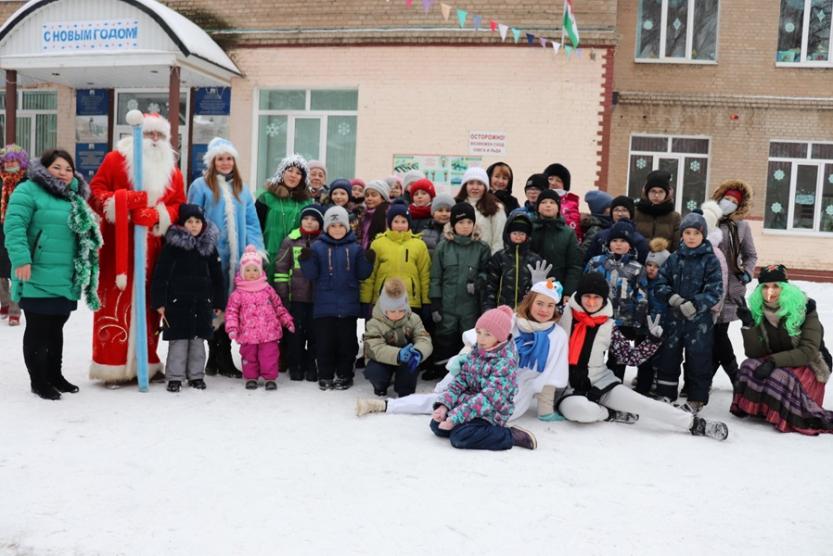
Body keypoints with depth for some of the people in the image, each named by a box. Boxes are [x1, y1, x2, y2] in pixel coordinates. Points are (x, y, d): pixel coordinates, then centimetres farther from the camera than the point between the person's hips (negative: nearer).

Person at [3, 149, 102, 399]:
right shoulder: (28, 191, -7)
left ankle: (55, 375, 29)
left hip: (66, 280, 7)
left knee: (56, 328, 17)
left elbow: (87, 231, 24)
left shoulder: (74, 198, 17)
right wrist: (21, 259, -27)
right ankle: (38, 381, 13)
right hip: (38, 280, -7)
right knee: (37, 329, 3)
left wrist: (84, 273, 19)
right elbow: (14, 226, -16)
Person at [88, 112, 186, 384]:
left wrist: (158, 215, -12)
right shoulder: (116, 159, 3)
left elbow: (179, 205, 7)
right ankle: (113, 366, 3)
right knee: (116, 301, -4)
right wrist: (117, 202, -18)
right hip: (118, 243, -3)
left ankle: (147, 363, 17)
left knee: (148, 303, 8)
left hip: (152, 247, 3)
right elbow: (96, 190, 0)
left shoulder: (172, 171, 13)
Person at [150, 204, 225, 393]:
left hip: (202, 302, 3)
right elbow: (160, 275, -6)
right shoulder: (172, 246, -3)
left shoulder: (209, 246, 7)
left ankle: (196, 375, 20)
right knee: (178, 340, 0)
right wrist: (159, 302, -11)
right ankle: (175, 377, 10)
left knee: (198, 340, 9)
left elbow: (218, 276, 11)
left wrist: (219, 303, 9)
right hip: (177, 302, -3)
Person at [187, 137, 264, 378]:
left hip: (237, 259, 4)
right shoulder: (201, 186, 1)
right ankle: (219, 358, 12)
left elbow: (252, 222, 13)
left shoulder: (242, 188, 17)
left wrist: (254, 249, 0)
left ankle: (222, 360, 16)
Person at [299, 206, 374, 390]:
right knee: (324, 342, 7)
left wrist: (368, 261, -13)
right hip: (324, 305, -1)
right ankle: (325, 376, 19)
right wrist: (306, 260, -19)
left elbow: (361, 274, 4)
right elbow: (311, 274, -2)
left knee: (347, 342, 9)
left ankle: (344, 376, 21)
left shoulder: (355, 248, 3)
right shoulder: (317, 247, 0)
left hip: (348, 305, 1)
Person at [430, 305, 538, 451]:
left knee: (460, 437, -28)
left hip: (489, 413, -7)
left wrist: (456, 417, -28)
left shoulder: (505, 362, -20)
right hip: (469, 403, 7)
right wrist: (444, 405, -11)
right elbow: (460, 381, 5)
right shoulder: (476, 351, 4)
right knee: (436, 424, -8)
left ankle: (510, 435, -14)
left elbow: (488, 397, -25)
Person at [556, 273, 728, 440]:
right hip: (566, 384, -2)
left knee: (640, 402, -14)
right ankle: (612, 414, -8)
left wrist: (653, 340, -12)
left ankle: (696, 423, -5)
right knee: (577, 408, -37)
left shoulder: (608, 327, 1)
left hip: (600, 381, 3)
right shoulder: (562, 314, -6)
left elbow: (629, 356, 3)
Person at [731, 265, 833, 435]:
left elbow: (808, 351, -21)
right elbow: (754, 353, -13)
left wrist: (774, 361, -33)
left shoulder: (805, 308, -17)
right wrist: (748, 324, -27)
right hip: (777, 364, 4)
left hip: (809, 366, -4)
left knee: (781, 377, -33)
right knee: (749, 366, -25)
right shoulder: (758, 311, -8)